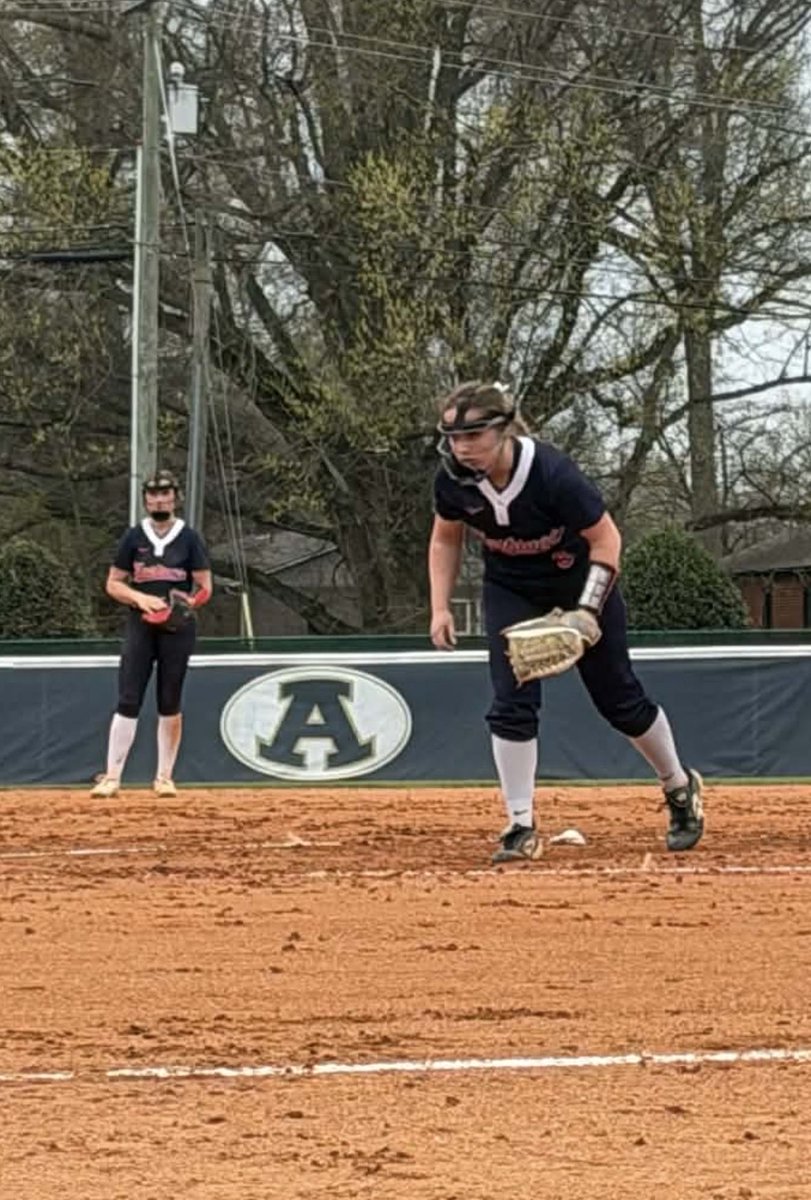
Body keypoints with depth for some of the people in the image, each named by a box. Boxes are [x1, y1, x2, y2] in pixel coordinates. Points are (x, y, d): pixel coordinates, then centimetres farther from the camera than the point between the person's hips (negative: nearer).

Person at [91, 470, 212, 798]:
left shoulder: (189, 538, 3)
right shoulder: (134, 537, 5)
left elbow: (205, 587, 2)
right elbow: (113, 584, 7)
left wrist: (188, 604, -19)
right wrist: (140, 598, -12)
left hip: (177, 627, 0)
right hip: (140, 625, 0)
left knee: (170, 704, 4)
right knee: (128, 701, -7)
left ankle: (164, 777, 12)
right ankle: (112, 777, -8)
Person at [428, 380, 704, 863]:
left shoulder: (553, 473, -34)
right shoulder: (454, 480, -20)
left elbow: (606, 538, -23)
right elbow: (446, 539, 1)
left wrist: (588, 611, -29)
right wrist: (441, 608, -6)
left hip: (579, 582, -3)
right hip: (511, 592, 3)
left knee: (619, 698, 6)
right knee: (513, 704, -11)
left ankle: (681, 788, 30)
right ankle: (522, 828, -3)